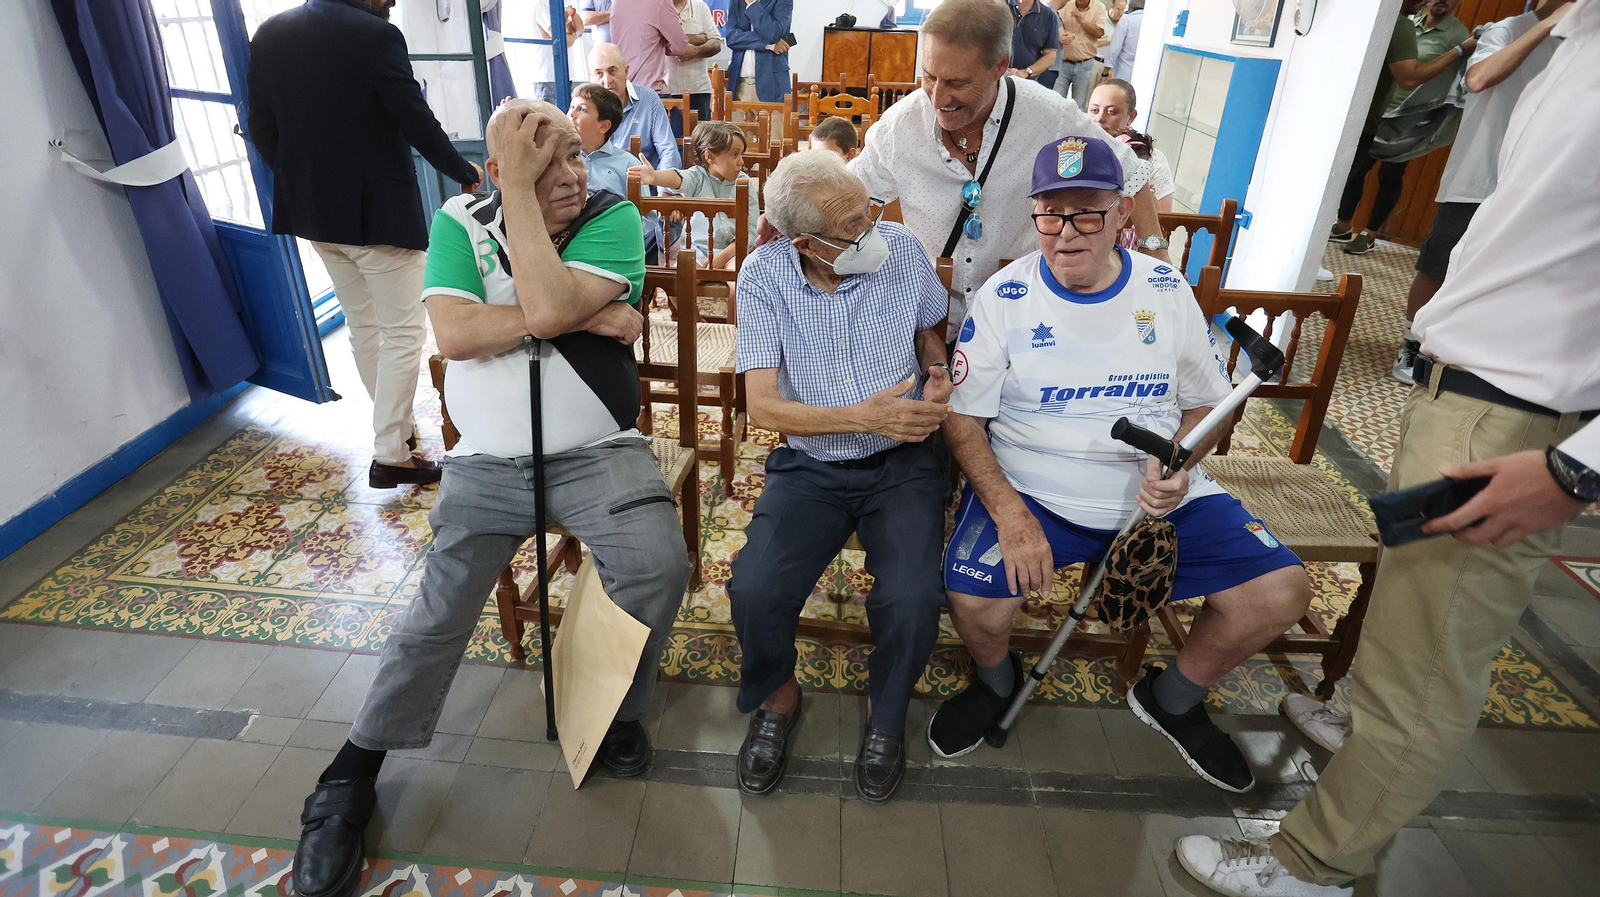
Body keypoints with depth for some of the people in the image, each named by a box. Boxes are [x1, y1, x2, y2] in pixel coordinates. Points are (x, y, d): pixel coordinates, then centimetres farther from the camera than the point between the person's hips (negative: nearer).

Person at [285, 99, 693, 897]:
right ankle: (352, 775, 22)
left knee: (658, 566, -25)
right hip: (488, 463, 2)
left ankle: (614, 710, 4)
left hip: (598, 454, -1)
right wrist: (583, 318, -19)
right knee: (437, 616, -2)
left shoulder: (614, 217, -6)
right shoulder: (459, 223, 2)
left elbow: (546, 306, -23)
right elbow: (454, 333, -16)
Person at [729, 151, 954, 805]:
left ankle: (887, 713, 11)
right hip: (811, 467, 0)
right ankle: (778, 696, 13)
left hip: (903, 464, 1)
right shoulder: (763, 276, -8)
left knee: (911, 599, -22)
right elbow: (764, 407, -12)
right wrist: (865, 417, -23)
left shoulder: (901, 248, -3)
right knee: (755, 592, -21)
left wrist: (940, 376, -7)